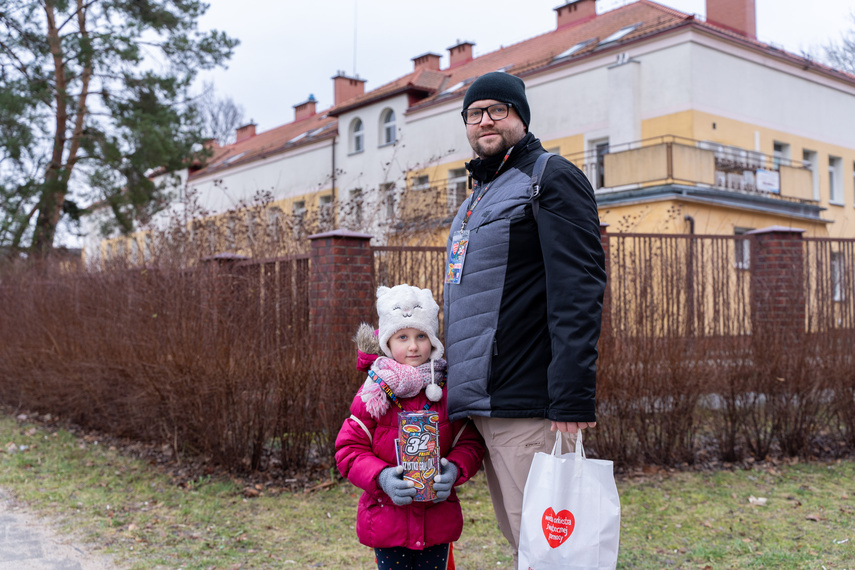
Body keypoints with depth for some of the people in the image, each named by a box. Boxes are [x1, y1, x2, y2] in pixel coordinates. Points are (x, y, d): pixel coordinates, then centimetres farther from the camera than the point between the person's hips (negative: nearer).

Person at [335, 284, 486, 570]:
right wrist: (381, 477, -21)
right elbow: (349, 449, -5)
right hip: (386, 517, -1)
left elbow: (471, 442, 2)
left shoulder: (448, 390, -1)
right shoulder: (374, 393, -6)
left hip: (438, 519, 1)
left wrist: (455, 469, -18)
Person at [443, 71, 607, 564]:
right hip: (482, 401, 9)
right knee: (520, 542, 15)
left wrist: (573, 398, -23)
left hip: (528, 406, -9)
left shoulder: (552, 178, -4)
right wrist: (457, 382, 21)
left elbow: (577, 291, -15)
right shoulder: (477, 198, 23)